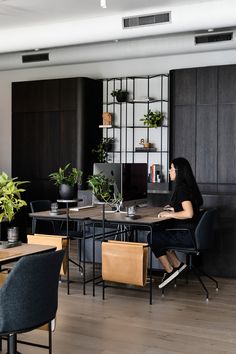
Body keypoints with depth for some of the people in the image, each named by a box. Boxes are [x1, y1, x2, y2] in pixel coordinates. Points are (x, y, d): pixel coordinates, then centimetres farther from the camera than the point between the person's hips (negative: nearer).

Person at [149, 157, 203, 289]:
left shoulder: (182, 188, -19)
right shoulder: (188, 186, 11)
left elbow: (189, 213, -30)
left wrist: (170, 215, -19)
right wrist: (174, 209, 13)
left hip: (187, 235, -10)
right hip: (189, 231, 10)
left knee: (152, 238, -1)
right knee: (158, 231, 17)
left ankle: (170, 270, 9)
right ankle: (177, 264, 16)